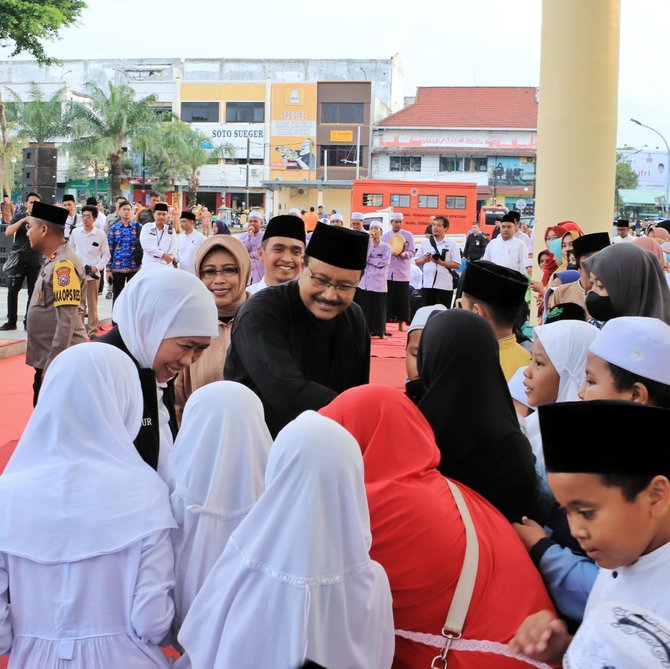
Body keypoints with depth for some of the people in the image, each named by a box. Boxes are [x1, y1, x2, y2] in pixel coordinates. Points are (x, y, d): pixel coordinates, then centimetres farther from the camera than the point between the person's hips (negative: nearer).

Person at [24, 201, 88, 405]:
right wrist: (46, 363, 18)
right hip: (46, 359, 9)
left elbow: (67, 321, -23)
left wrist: (52, 364, -22)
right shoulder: (52, 261, 12)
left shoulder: (64, 264, -18)